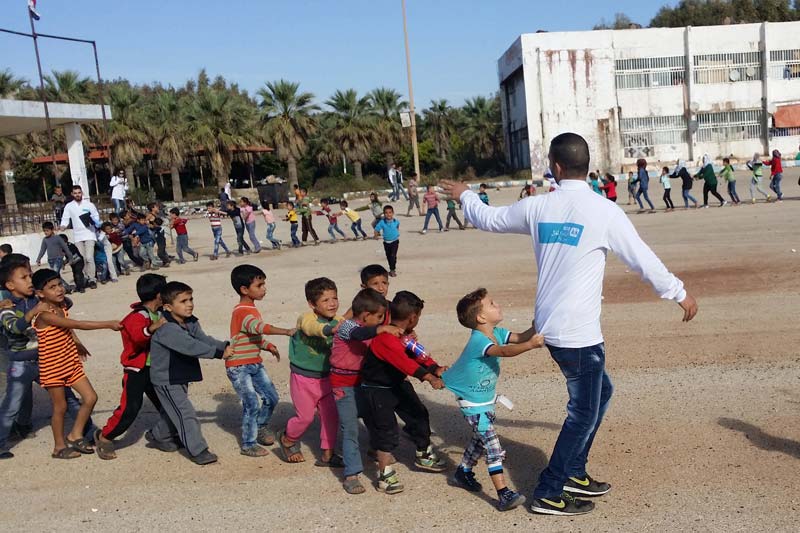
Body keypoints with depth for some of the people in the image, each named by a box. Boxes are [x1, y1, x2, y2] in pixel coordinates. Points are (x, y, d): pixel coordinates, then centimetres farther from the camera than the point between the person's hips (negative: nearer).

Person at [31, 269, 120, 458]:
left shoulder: (61, 306, 2)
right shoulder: (44, 314, -25)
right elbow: (78, 325, -30)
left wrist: (77, 344, 21)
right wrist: (108, 324, -29)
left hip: (71, 363, 7)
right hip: (53, 368, -7)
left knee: (90, 397, 4)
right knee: (60, 406, 5)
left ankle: (75, 436, 21)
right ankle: (59, 447, 22)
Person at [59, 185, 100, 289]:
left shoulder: (89, 204, 6)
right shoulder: (69, 206, 9)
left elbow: (96, 216, 9)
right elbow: (65, 219, 6)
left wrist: (96, 222, -13)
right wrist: (63, 226, -14)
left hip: (89, 234, -2)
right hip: (77, 236, 2)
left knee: (89, 257, -12)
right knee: (82, 259, 3)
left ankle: (92, 279, -9)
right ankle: (86, 278, 13)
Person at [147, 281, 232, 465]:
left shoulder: (191, 322, 1)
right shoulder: (166, 328, -29)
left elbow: (204, 339, -6)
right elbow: (190, 346, -37)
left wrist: (225, 346, -23)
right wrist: (219, 353, -37)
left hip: (181, 377, 9)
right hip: (166, 380, -9)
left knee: (173, 411, 25)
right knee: (186, 414, -8)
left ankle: (158, 436, 47)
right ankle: (198, 451, 0)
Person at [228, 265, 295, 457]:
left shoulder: (251, 309, 10)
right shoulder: (242, 312, -21)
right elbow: (259, 327, -40)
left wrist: (268, 345, 8)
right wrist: (286, 331, -46)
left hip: (255, 364, 9)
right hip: (239, 367, -9)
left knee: (271, 398, 9)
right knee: (252, 404, -8)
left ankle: (260, 427, 33)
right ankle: (248, 445, 7)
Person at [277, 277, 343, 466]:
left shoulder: (339, 321, -5)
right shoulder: (306, 318, -22)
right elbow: (314, 328, -45)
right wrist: (331, 329, -65)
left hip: (326, 377, 5)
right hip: (304, 378, -5)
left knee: (331, 415, 5)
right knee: (305, 416, 4)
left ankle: (327, 455, 21)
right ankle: (287, 440, 35)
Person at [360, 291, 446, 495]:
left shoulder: (406, 335, 2)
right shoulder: (385, 339, -31)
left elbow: (417, 354, 2)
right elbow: (405, 362, -41)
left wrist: (435, 369, -15)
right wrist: (429, 377, -48)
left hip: (398, 384, 10)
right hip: (377, 389, -10)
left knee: (419, 415, 14)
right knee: (386, 430, -9)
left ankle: (424, 455, 35)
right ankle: (385, 475, 5)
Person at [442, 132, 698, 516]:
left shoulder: (537, 207, 2)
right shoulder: (604, 211, -12)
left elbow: (488, 219, 17)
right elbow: (643, 260, -5)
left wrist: (464, 195, 37)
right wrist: (680, 294, 10)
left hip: (549, 326, 7)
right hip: (578, 331, -7)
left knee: (599, 392, 23)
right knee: (584, 411, 7)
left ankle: (574, 472, 31)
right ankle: (548, 494, 13)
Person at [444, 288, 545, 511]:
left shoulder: (496, 332, -4)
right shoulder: (478, 341, -32)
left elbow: (520, 337, -12)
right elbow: (505, 351, -48)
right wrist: (531, 344, -60)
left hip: (487, 398, 9)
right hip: (472, 403, -9)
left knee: (481, 438, 22)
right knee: (493, 445, -14)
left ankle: (463, 472, 43)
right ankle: (504, 495, -14)